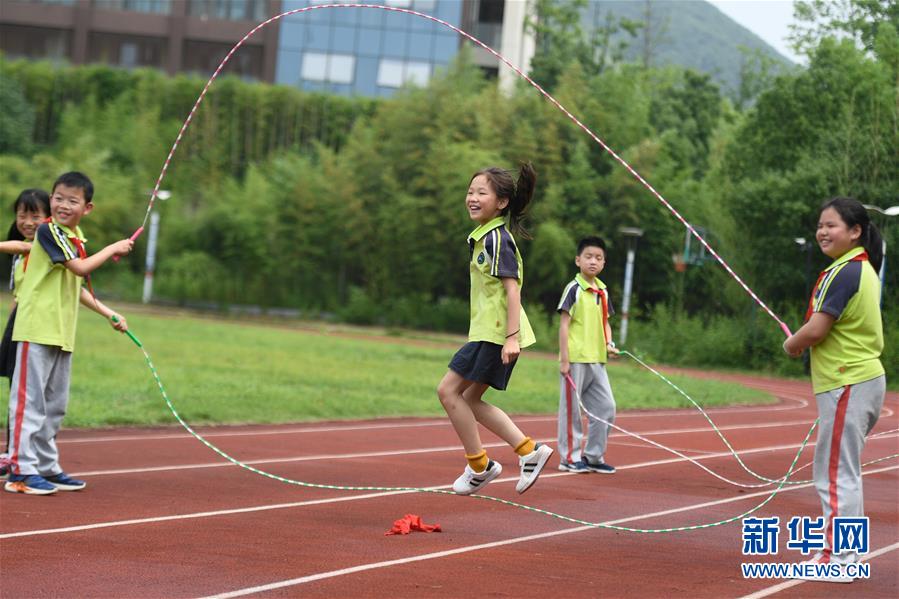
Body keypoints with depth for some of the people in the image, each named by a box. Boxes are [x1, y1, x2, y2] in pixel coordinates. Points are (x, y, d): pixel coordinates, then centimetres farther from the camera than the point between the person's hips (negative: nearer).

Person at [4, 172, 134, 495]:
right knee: (30, 400, -7)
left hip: (62, 333, 9)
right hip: (37, 329, -9)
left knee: (55, 404, 13)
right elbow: (80, 267, -21)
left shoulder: (76, 238, 15)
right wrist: (113, 248, -9)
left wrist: (108, 313, 24)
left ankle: (46, 466, 21)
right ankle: (21, 470, -6)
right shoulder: (48, 231, -11)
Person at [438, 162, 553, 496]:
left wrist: (511, 337, -25)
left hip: (495, 334, -10)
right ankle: (529, 451, 13)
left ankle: (479, 466, 1)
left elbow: (512, 287, -19)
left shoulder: (497, 239, -14)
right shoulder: (483, 237, 16)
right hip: (486, 331, 10)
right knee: (470, 399, 11)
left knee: (448, 390, -7)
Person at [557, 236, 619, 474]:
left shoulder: (603, 291, 12)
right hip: (575, 360, -7)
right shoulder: (574, 289, -7)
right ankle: (569, 457, 9)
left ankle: (593, 456, 17)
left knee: (606, 407, 7)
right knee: (572, 409, 1)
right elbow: (564, 324, -10)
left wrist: (609, 343, 0)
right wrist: (564, 360, -14)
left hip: (597, 360, 7)